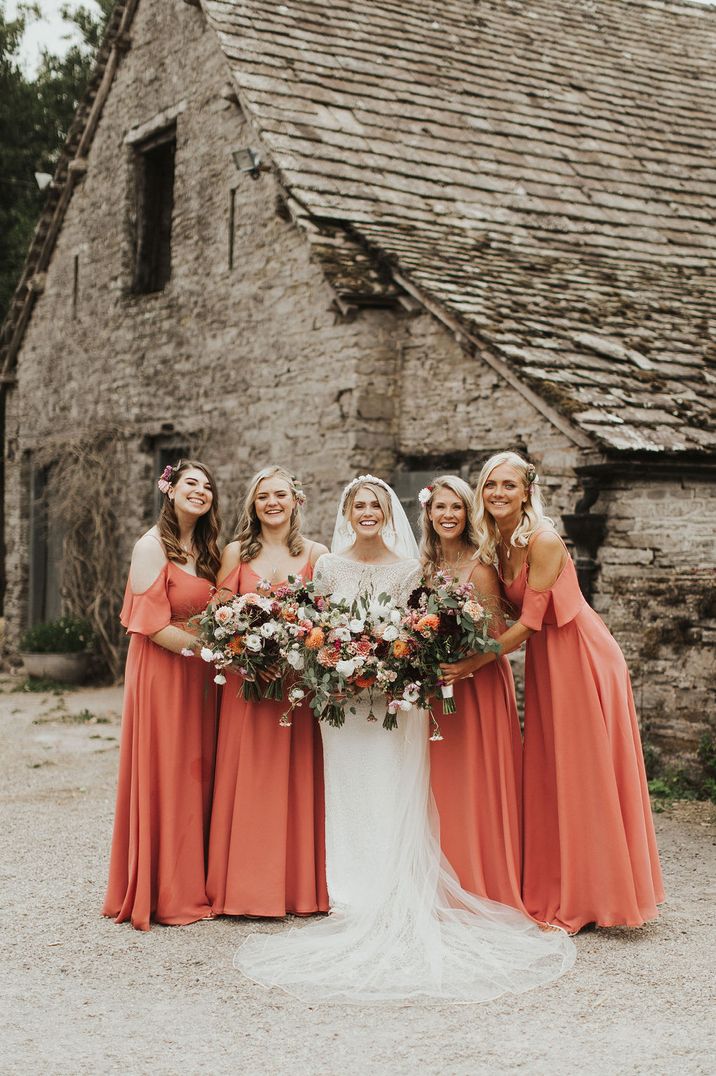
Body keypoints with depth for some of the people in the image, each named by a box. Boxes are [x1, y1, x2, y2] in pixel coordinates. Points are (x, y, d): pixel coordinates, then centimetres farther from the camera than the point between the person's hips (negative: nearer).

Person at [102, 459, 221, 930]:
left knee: (197, 774, 8)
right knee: (164, 776, -2)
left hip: (199, 674, 7)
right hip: (161, 673, -7)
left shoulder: (206, 550, 14)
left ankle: (193, 884, 16)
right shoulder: (153, 546, -9)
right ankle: (163, 895, 7)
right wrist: (200, 645, -18)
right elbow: (150, 622, -15)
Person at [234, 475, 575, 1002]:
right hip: (343, 696, 1)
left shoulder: (409, 568, 4)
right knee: (349, 801, 0)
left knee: (395, 800, -2)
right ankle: (355, 905, 4)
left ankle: (400, 906, 3)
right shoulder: (329, 567, 7)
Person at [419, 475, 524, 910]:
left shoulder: (479, 567, -12)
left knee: (475, 785, -2)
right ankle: (452, 885, 20)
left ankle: (486, 886, 9)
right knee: (442, 785, 9)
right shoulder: (426, 567, 9)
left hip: (478, 683, -6)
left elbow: (496, 635, -14)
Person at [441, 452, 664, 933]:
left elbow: (529, 622, -22)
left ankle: (588, 898, 9)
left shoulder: (543, 541, -21)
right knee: (548, 775, 10)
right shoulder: (493, 544, 3)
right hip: (543, 660, 8)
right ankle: (556, 893, 20)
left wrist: (472, 663, -21)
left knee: (582, 775, -1)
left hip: (581, 657, -8)